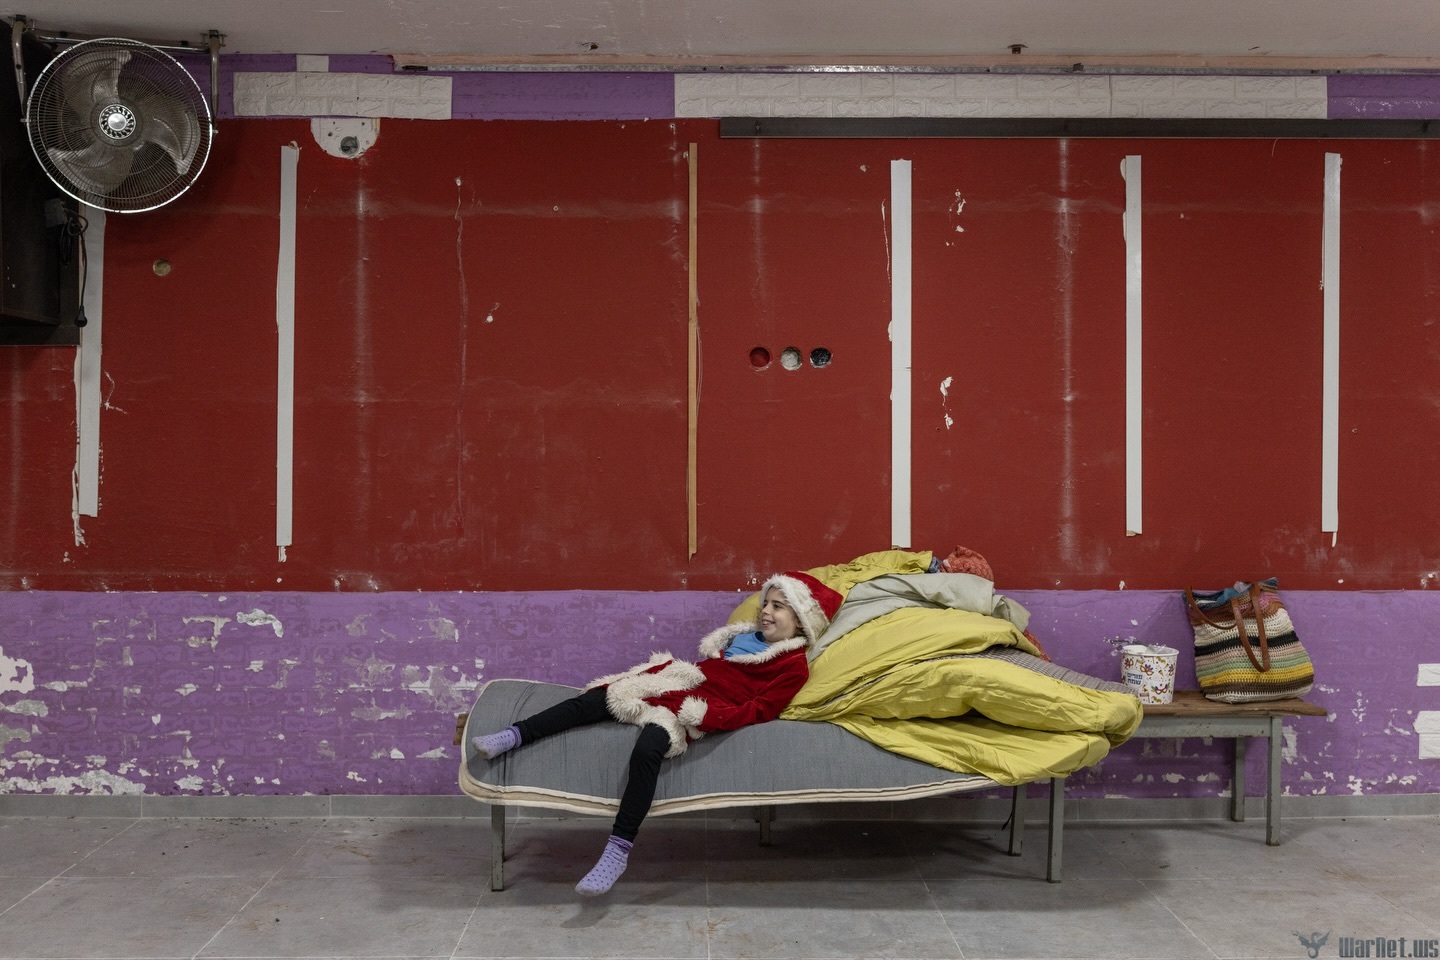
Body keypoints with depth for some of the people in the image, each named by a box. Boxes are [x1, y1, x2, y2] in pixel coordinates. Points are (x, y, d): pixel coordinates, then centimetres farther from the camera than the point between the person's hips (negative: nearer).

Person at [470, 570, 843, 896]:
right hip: (681, 686, 8)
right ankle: (514, 736, -7)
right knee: (591, 701, -8)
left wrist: (711, 718, -25)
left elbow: (761, 709, -13)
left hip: (698, 712, -8)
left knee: (647, 749, -35)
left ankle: (618, 851, -34)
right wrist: (669, 667, 13)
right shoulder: (746, 634, 23)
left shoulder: (794, 666, -2)